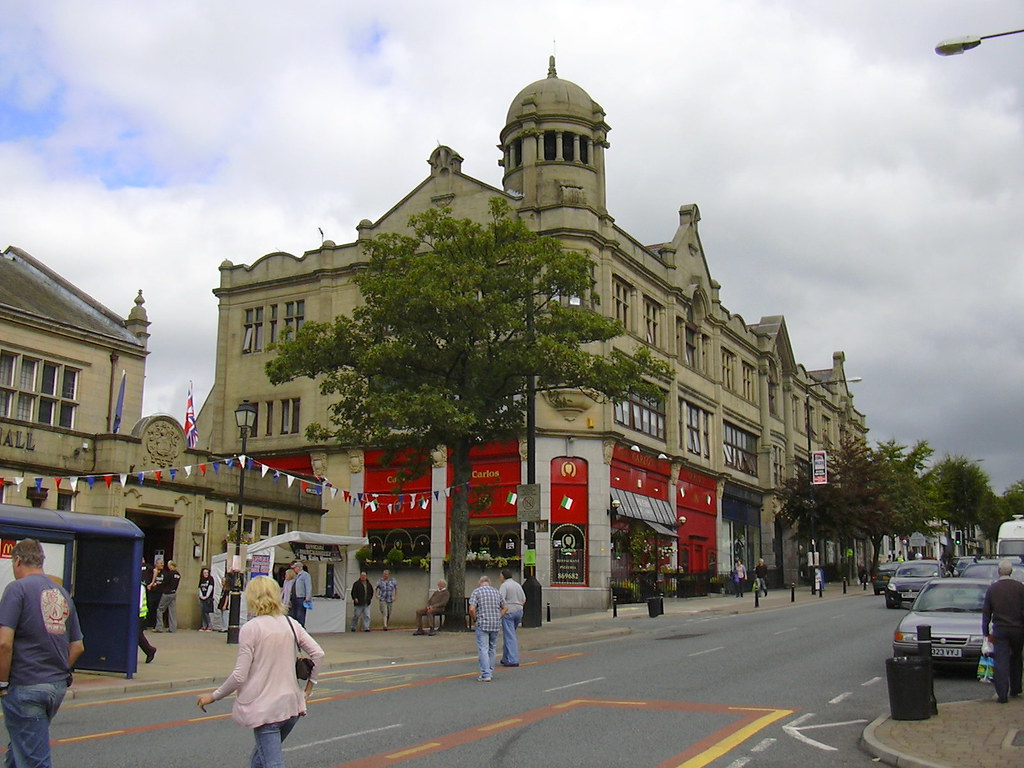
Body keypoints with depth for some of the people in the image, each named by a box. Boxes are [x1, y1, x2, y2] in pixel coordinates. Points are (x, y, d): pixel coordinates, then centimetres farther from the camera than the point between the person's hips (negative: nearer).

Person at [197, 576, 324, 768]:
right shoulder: (290, 624, 5)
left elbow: (239, 676, -12)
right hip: (291, 705, 6)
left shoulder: (250, 628, -11)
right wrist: (310, 686, 13)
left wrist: (214, 696, 1)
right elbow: (318, 653, 2)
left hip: (264, 708, -6)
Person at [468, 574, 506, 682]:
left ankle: (486, 675, -10)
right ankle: (490, 671, 23)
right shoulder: (496, 592, 12)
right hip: (496, 625, 5)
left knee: (483, 649, -5)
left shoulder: (476, 591, -3)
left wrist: (475, 619, 2)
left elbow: (472, 609, -13)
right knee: (492, 649, 17)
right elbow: (504, 608, 15)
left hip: (482, 624, -5)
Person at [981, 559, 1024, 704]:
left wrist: (985, 631, 14)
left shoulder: (992, 588, -1)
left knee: (1001, 663, -1)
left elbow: (986, 612, 5)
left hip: (999, 630, 0)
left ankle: (1002, 695, -5)